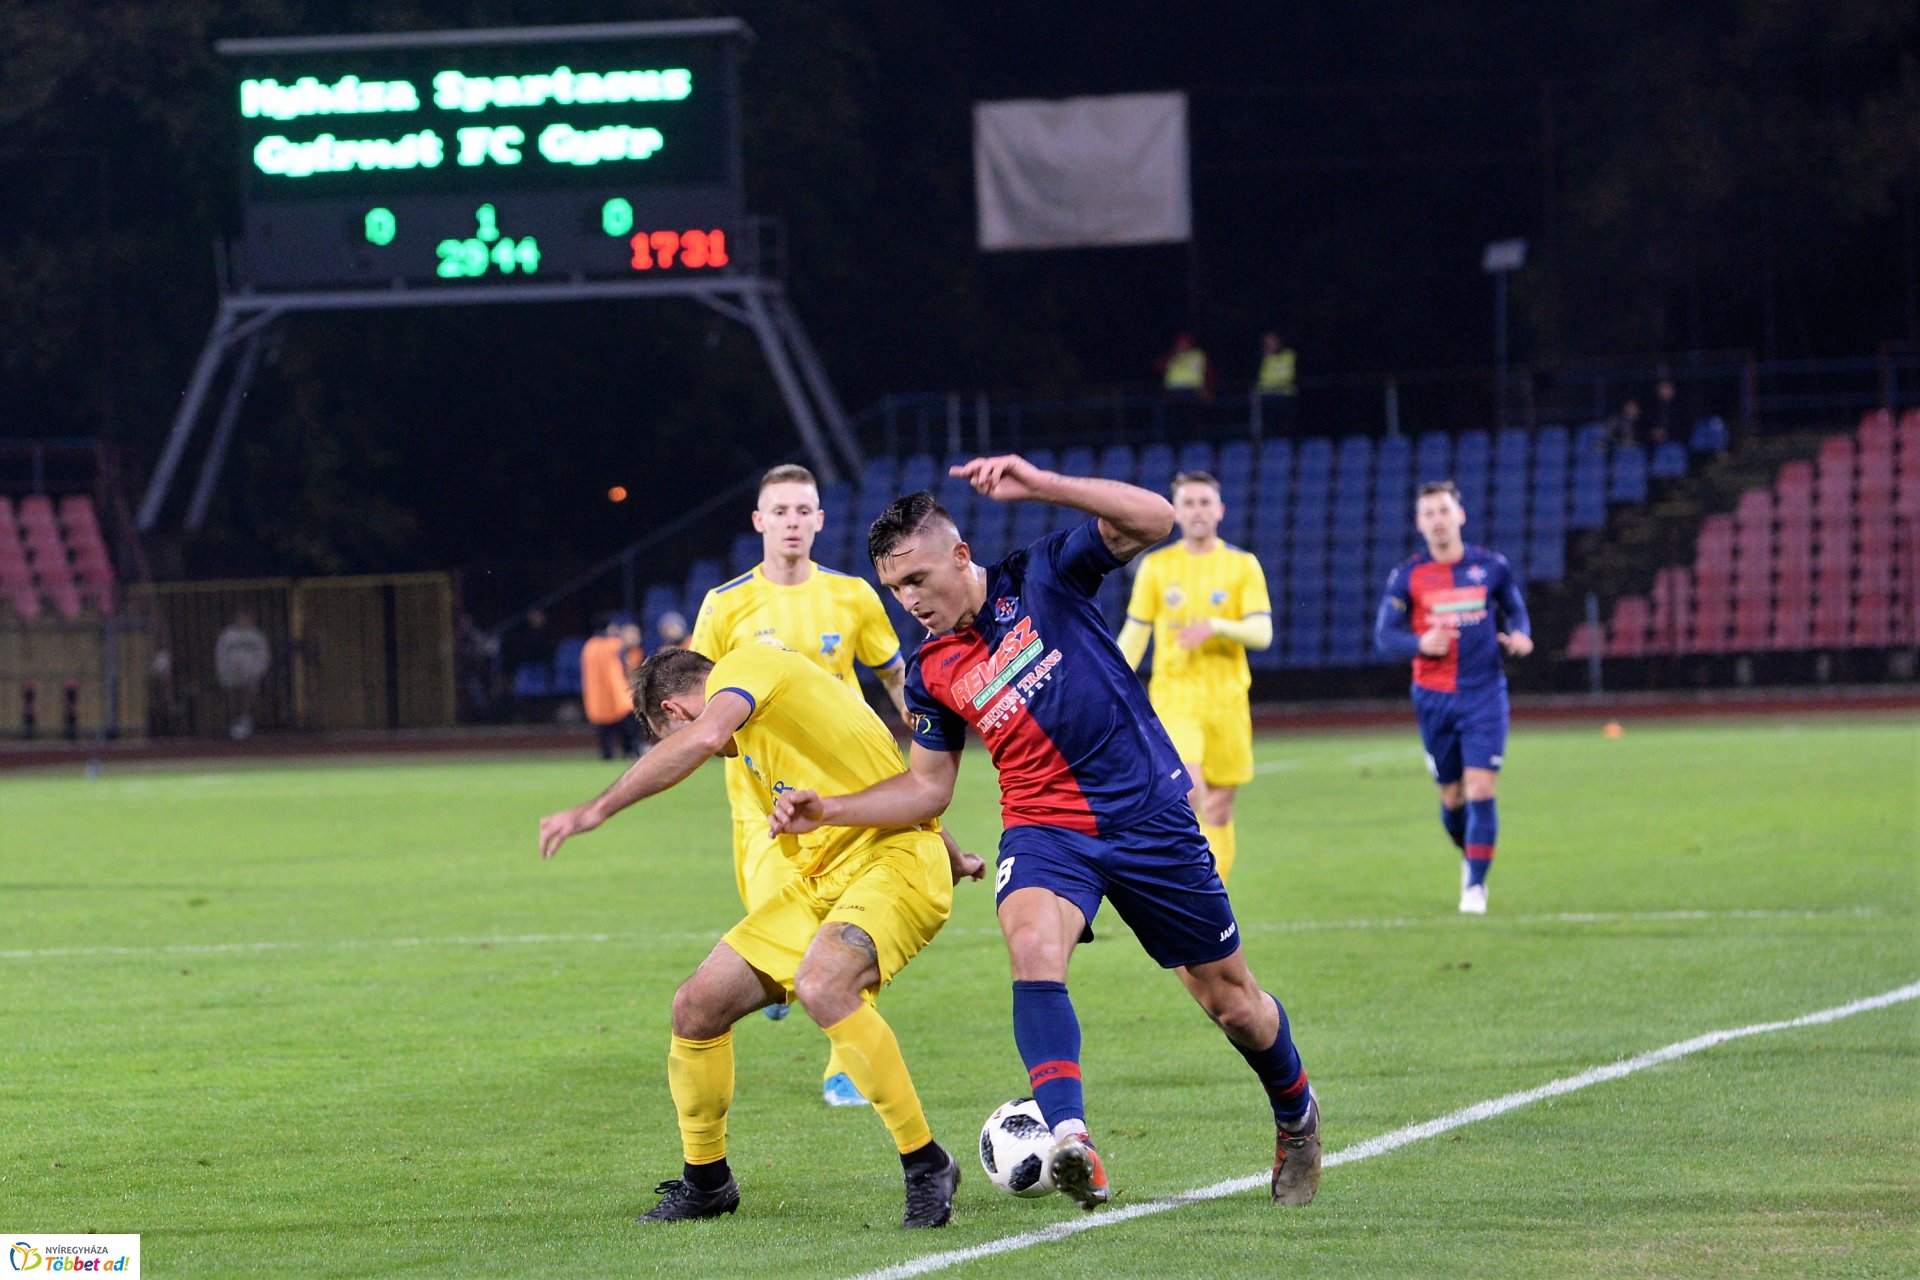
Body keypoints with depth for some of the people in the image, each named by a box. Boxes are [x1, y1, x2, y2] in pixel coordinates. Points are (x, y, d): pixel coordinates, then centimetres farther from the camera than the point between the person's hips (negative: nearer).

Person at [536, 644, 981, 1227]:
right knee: (697, 1004, 1)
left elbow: (703, 737, -30)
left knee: (821, 986, -35)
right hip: (818, 880, 10)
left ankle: (927, 1166, -22)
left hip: (892, 858, -10)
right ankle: (705, 1181, 21)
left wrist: (597, 809, -31)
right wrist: (953, 860, 47)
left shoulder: (743, 665, -7)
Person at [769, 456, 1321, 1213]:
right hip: (1043, 827, 2)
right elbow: (928, 787, 13)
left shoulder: (1040, 577, -6)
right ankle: (1070, 1141, -46)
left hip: (1148, 812, -2)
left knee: (1230, 1001, 7)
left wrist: (1039, 486, -28)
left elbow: (1153, 520, -17)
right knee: (1032, 945, -32)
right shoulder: (930, 675, 4)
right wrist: (830, 809, -1)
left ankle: (1296, 1116, 38)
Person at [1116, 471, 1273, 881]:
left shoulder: (1243, 566, 4)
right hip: (1173, 697, -1)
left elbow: (1261, 633, -4)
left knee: (1218, 810, 4)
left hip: (1226, 702, 1)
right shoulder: (1155, 566, 5)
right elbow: (1133, 635, 8)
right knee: (1188, 786, -25)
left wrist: (1216, 627, -22)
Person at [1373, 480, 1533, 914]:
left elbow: (1514, 609, 15)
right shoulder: (1408, 576, -2)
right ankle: (1470, 858, 37)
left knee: (1480, 791, -11)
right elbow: (1384, 634, 0)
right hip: (1434, 698, 1)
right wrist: (1420, 644, -20)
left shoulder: (1491, 567, 1)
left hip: (1484, 694, -1)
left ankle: (1476, 886, -5)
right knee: (1452, 797, 8)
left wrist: (1519, 636, -7)